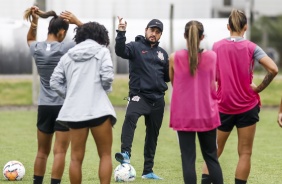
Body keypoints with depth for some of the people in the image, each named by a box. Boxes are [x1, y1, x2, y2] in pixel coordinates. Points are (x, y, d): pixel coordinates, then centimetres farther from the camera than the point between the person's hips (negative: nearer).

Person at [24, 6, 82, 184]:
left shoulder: (37, 49, 1)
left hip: (44, 107, 5)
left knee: (42, 152, 15)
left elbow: (30, 40, 27)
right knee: (60, 152, -4)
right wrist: (77, 22, -9)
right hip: (64, 106, -5)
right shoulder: (65, 48, -13)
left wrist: (34, 22, 12)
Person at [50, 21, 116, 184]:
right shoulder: (102, 51, 3)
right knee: (105, 155, 5)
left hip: (75, 110, 4)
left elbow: (55, 82, 8)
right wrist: (105, 89, 8)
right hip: (98, 109, -4)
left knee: (76, 157, 7)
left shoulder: (68, 55, 14)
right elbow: (107, 76, -11)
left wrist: (71, 95, 14)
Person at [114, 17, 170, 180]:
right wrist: (121, 33, -35)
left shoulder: (162, 53, 14)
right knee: (130, 117, -35)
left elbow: (167, 76, 19)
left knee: (153, 135, 10)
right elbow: (121, 51, -21)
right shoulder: (136, 47, 0)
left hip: (158, 99, 5)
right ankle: (125, 153, -44)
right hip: (139, 95, -5)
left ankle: (148, 171, 20)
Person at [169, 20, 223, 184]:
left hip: (184, 115, -1)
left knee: (188, 158, 2)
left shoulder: (174, 58, -7)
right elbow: (212, 86, 1)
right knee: (211, 157, 13)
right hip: (207, 113, 1)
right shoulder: (211, 56, -6)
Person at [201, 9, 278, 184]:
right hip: (247, 106, -2)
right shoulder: (251, 47, -6)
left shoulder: (217, 46, 0)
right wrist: (260, 87, -7)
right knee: (245, 153, 4)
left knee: (214, 151, 12)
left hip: (223, 106, 2)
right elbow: (273, 69, -18)